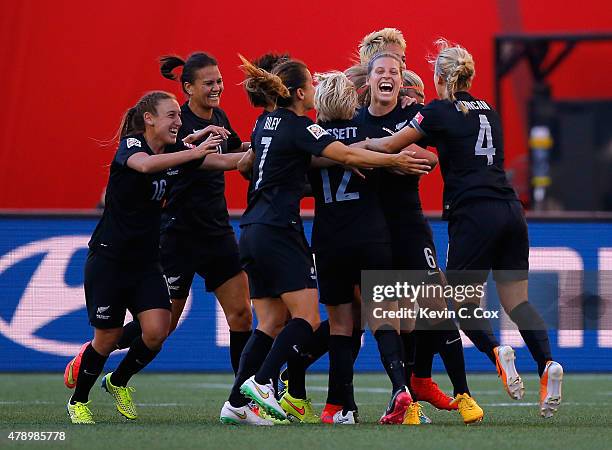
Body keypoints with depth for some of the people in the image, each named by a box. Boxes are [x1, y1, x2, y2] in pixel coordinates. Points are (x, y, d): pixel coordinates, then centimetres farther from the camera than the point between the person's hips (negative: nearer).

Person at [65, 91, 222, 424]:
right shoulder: (130, 144, -15)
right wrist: (194, 153, -42)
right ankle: (78, 401, 23)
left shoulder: (174, 155, 5)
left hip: (145, 262, 6)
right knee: (107, 338, -1)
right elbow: (145, 164, -38)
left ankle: (118, 382, 17)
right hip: (108, 260, -6)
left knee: (157, 331, -11)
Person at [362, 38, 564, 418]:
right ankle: (547, 363, -17)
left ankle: (495, 351, -21)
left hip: (474, 215, -6)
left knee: (463, 302, 6)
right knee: (517, 301, 6)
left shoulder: (440, 112, -1)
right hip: (511, 211, 6)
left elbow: (390, 145, 1)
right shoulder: (489, 112, 19)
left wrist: (361, 143, 19)